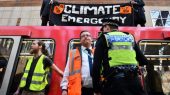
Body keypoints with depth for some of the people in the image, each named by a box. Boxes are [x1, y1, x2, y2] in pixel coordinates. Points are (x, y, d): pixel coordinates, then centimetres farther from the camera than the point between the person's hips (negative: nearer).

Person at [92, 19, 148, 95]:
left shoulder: (103, 39, 8)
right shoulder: (130, 37, 20)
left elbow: (96, 65, -1)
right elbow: (144, 61, 16)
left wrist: (96, 89, 6)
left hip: (113, 81, -4)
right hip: (133, 79, 5)